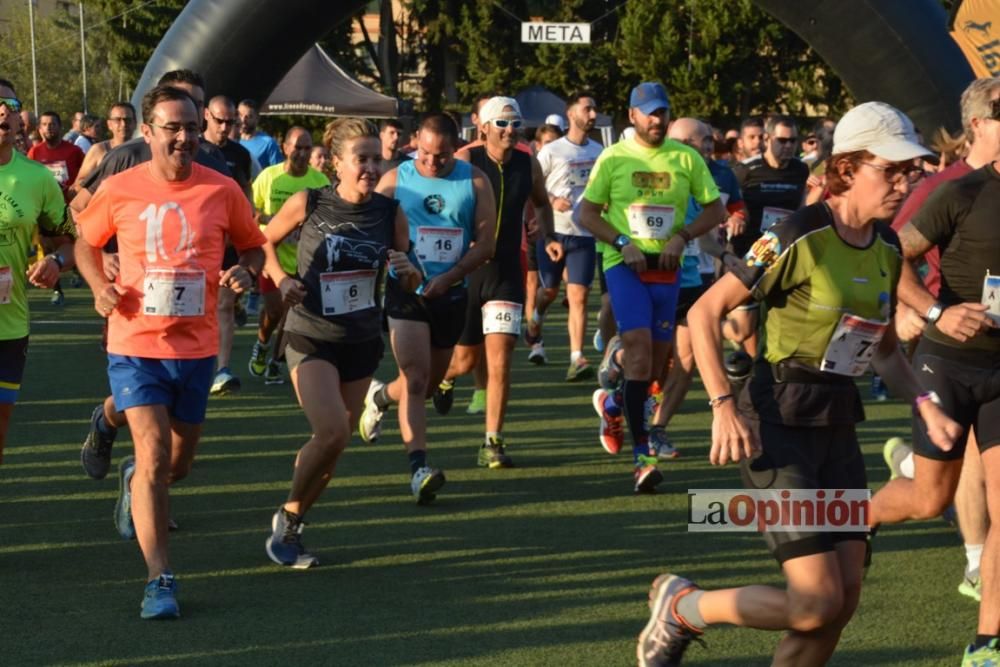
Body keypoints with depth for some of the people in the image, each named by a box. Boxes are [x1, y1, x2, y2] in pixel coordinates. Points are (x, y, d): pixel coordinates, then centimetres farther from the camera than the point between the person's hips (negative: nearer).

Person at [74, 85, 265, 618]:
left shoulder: (221, 190, -4)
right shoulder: (119, 190, -5)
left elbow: (253, 246, 10)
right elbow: (85, 243, 11)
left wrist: (245, 271, -12)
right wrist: (100, 287, -7)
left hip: (196, 347, 2)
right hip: (135, 344, -2)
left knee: (178, 462, 14)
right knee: (154, 452, -15)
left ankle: (134, 478, 52)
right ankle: (159, 579, -10)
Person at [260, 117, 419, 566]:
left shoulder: (391, 214, -3)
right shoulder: (308, 204, -11)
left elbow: (410, 284, 7)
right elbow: (264, 241, 6)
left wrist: (408, 271, -15)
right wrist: (281, 279, -10)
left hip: (362, 343, 4)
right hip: (311, 339, -4)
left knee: (333, 444, 8)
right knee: (332, 433, -21)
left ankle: (289, 527, 28)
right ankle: (288, 519, 1)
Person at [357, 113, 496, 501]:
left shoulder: (474, 182, 0)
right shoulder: (395, 180, -2)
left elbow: (485, 242, -2)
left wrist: (450, 277, -15)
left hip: (451, 292, 3)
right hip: (405, 291, -3)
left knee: (431, 382, 16)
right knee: (415, 378, -16)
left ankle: (380, 396, 48)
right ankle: (419, 468, -20)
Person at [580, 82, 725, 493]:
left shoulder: (686, 158, 5)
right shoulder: (614, 158, 1)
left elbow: (716, 209, 8)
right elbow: (587, 214, 4)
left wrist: (683, 236, -8)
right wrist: (622, 243, -12)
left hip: (667, 267, 3)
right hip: (624, 264, -3)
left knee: (655, 365, 7)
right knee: (639, 348, -19)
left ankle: (614, 406, 41)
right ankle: (642, 456, -18)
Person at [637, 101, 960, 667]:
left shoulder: (887, 249, 7)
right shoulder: (799, 238, -16)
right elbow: (705, 312, -12)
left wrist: (924, 405, 6)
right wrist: (724, 405, -20)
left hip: (838, 426, 7)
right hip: (778, 426, -7)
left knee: (846, 597, 1)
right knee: (817, 603, -13)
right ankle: (682, 608, 10)